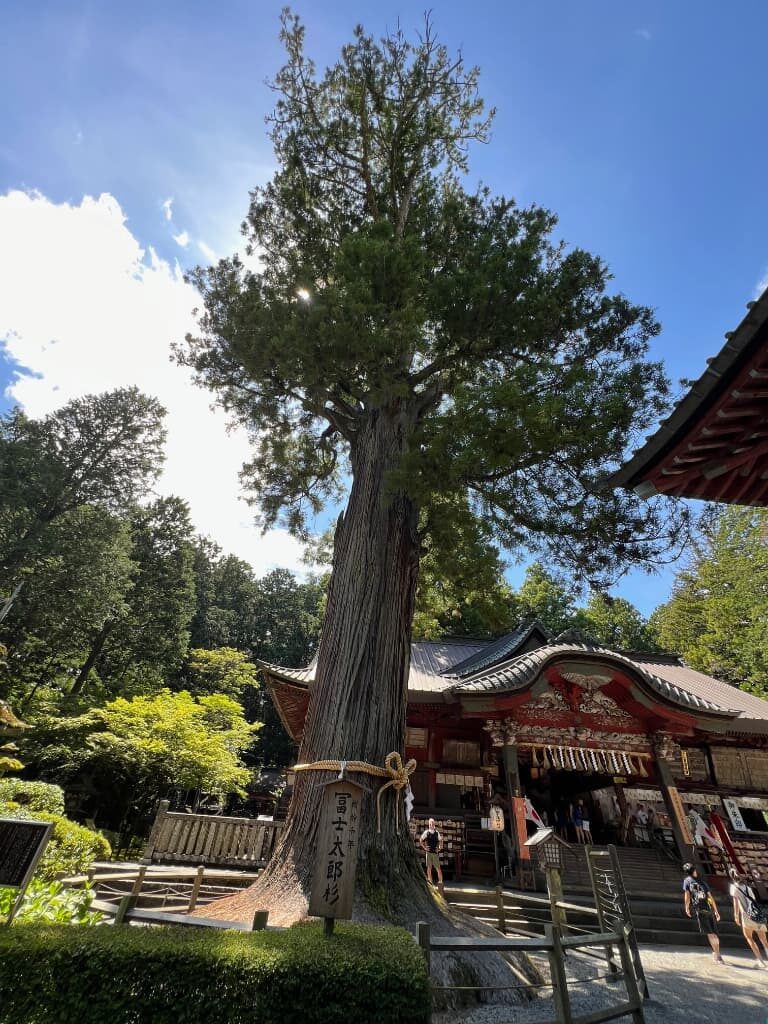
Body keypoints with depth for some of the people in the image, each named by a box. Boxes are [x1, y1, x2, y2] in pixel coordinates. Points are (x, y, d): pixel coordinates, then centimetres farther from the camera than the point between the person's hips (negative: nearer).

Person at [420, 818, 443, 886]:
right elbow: (420, 841, 6)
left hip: (435, 852, 1)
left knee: (438, 867, -1)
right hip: (428, 852, -1)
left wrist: (439, 848, 8)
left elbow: (440, 841, 19)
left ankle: (440, 881, 7)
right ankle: (430, 880, 13)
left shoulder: (437, 833, 6)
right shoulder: (426, 832, 0)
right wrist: (424, 847, -1)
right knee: (429, 867, 3)